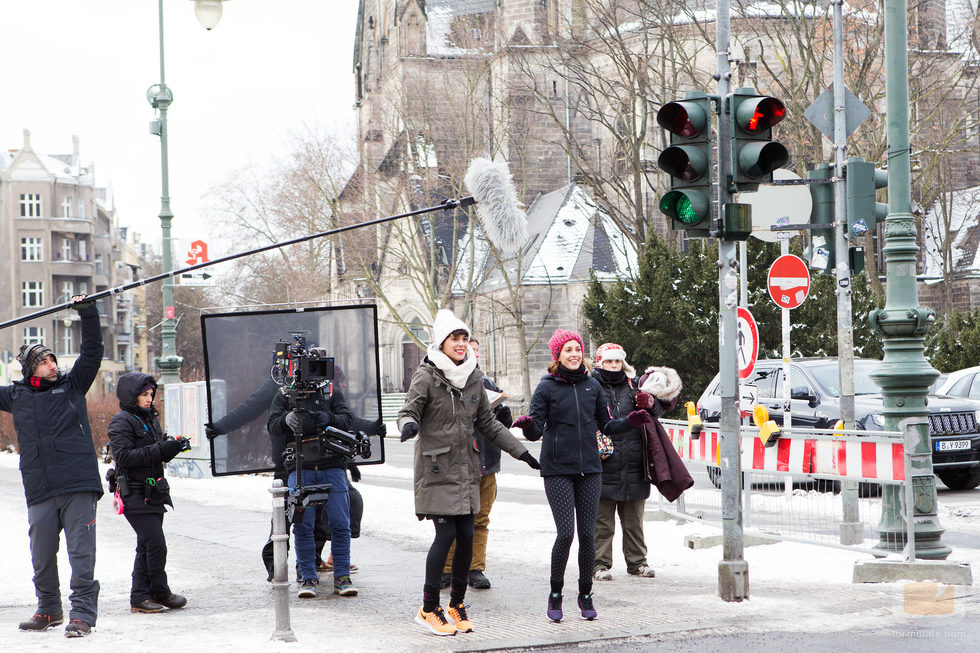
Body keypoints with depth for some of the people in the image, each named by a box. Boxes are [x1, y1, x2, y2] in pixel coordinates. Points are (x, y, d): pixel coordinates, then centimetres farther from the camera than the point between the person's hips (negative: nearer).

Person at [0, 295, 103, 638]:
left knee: (81, 551, -6)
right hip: (40, 492, 3)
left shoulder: (72, 385, 9)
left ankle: (83, 613, -3)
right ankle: (49, 610, 25)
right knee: (41, 554, 8)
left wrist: (87, 313, -4)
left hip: (78, 485, -3)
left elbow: (92, 351, 3)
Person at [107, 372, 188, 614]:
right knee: (155, 544, -11)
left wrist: (172, 447, -1)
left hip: (153, 493, 9)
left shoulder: (150, 419, 17)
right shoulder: (121, 422, -9)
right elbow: (123, 457, -21)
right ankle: (160, 593, 2)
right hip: (135, 494, -9)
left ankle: (140, 598, 13)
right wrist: (159, 450, -24)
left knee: (147, 546, 9)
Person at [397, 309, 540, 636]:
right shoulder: (426, 376, -8)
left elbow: (487, 423, 18)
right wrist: (409, 425, -35)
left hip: (466, 468, 6)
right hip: (437, 469, -6)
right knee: (446, 533, -10)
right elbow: (408, 411, -11)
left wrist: (522, 452, 19)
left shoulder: (473, 377, 10)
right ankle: (428, 608, 1)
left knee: (466, 535, 3)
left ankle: (457, 604, 18)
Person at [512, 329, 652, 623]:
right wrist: (528, 425, -27)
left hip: (589, 469, 3)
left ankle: (586, 595, 16)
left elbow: (605, 425, 17)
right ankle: (555, 594, 8)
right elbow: (536, 432, -5)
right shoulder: (547, 387, -1)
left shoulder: (592, 385, 10)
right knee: (565, 533, -11)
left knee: (587, 534, 1)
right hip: (557, 470, -3)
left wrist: (630, 421, 1)